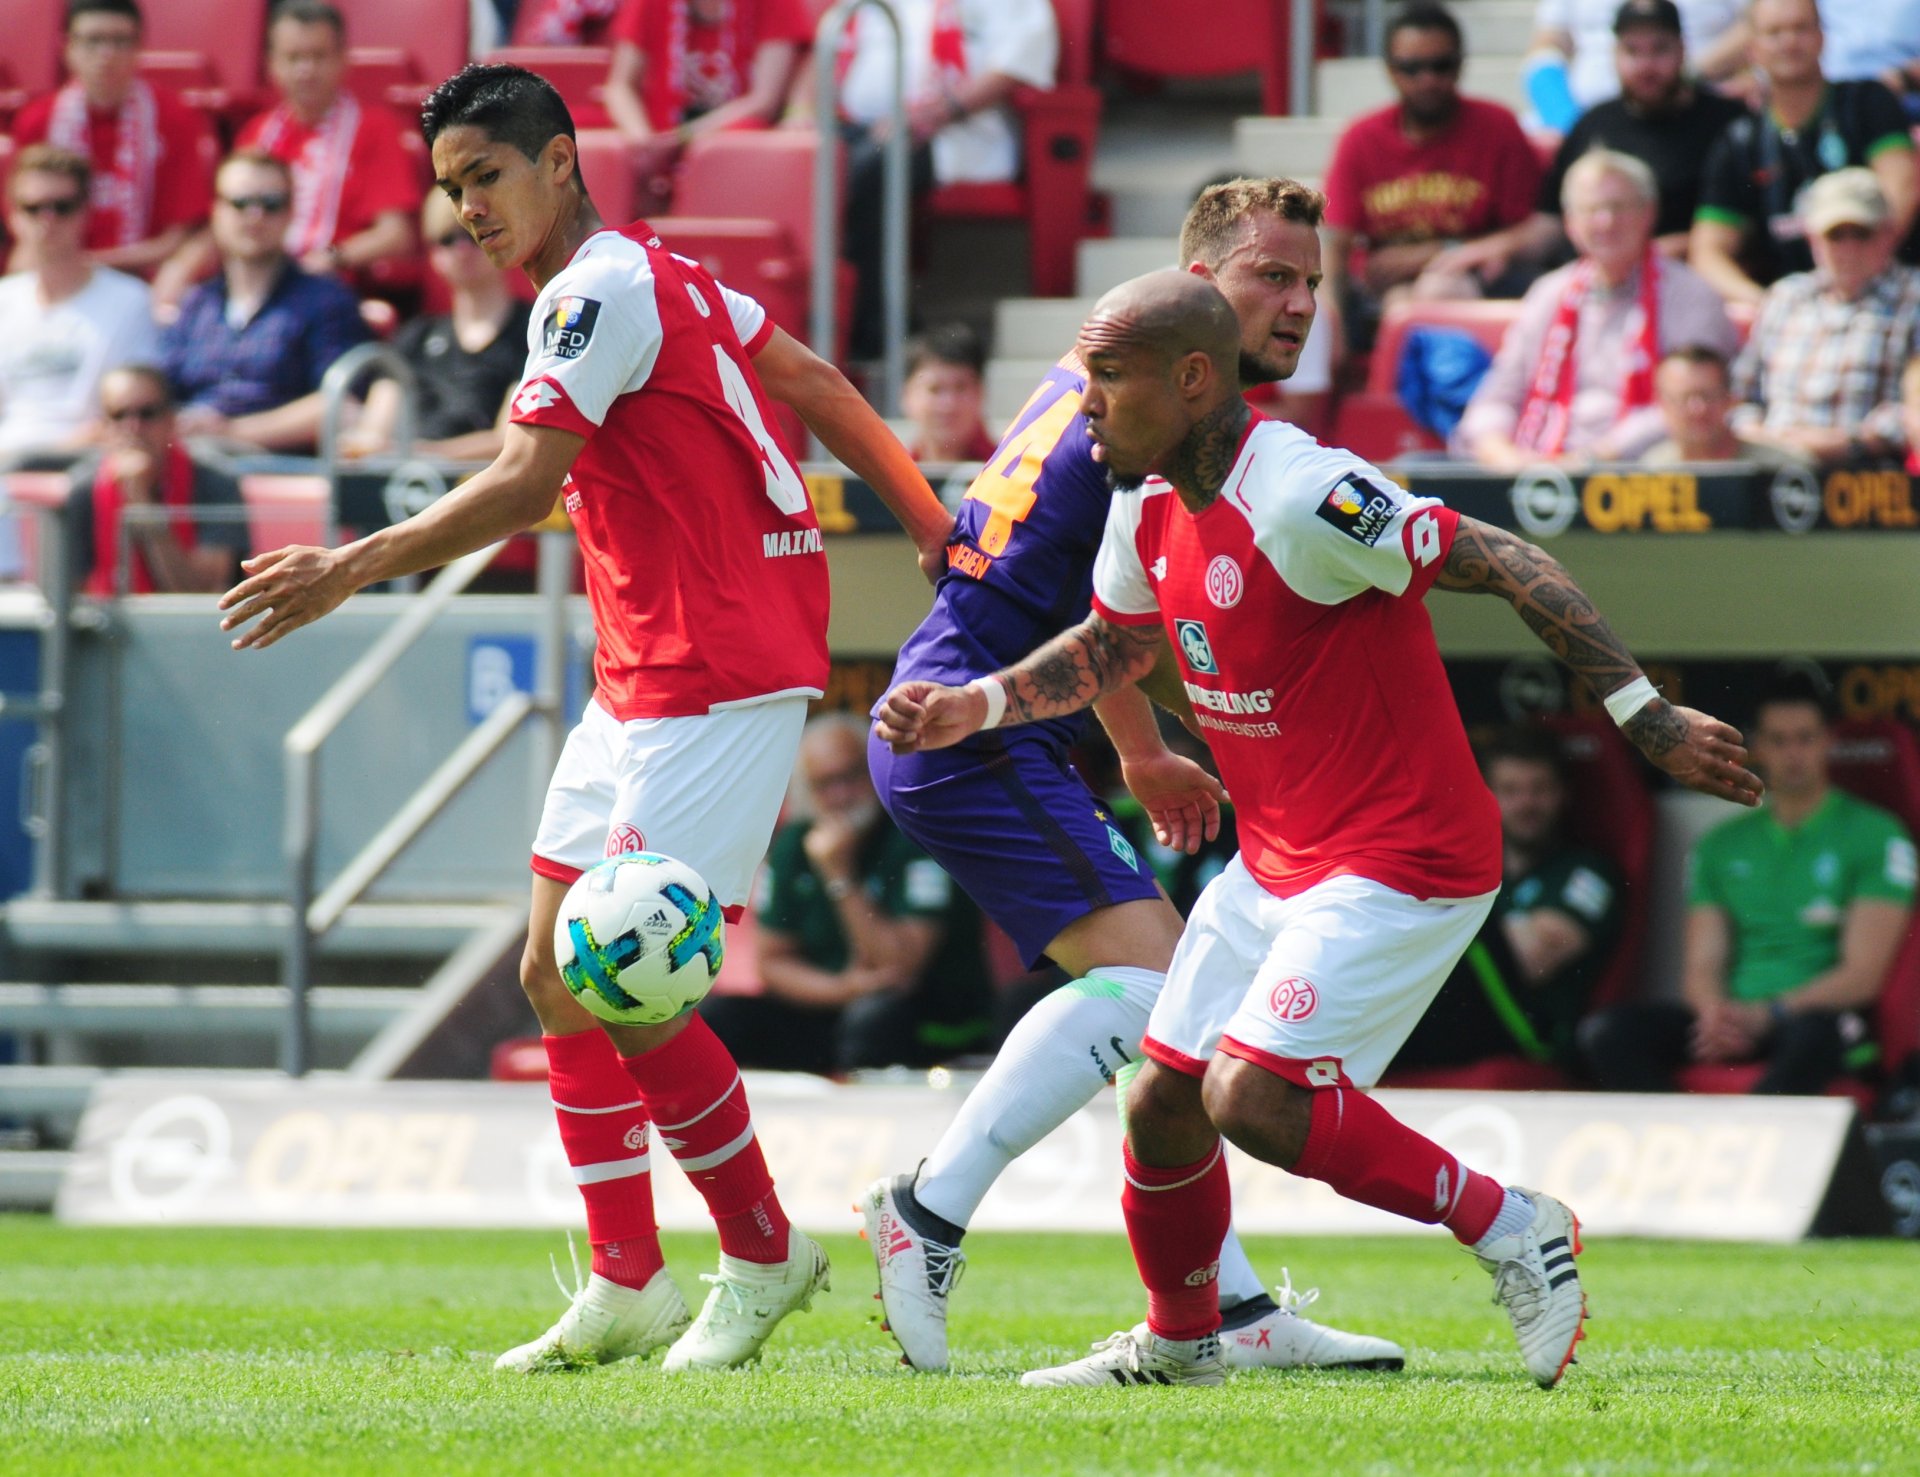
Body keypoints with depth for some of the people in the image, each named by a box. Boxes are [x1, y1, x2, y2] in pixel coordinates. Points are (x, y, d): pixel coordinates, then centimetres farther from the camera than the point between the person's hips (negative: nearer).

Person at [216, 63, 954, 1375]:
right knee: (558, 974, 7)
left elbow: (522, 485, -23)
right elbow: (815, 385, 18)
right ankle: (627, 1290, 10)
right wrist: (934, 530, 21)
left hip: (718, 678, -10)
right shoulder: (658, 274, 15)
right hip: (642, 679, 10)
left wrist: (351, 571, -27)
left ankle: (764, 1254, 5)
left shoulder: (601, 291, -14)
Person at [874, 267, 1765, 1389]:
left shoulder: (1302, 497, -24)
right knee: (1165, 1105, 10)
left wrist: (1646, 716, -22)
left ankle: (1506, 1227, -7)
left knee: (1250, 1096, -21)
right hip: (1277, 864, 9)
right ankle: (1179, 1342, 34)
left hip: (1400, 866, -9)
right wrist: (975, 707, 8)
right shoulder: (1149, 506, 4)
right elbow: (1107, 652, 23)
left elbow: (1505, 566, -22)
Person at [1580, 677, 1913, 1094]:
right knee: (1608, 1031, -24)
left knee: (1810, 1035, -42)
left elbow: (1862, 974, -3)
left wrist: (1767, 1014, -18)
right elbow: (1701, 965, 14)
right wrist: (1715, 1012, -12)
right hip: (1732, 1014, 4)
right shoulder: (1721, 845, 20)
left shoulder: (1875, 836, 6)